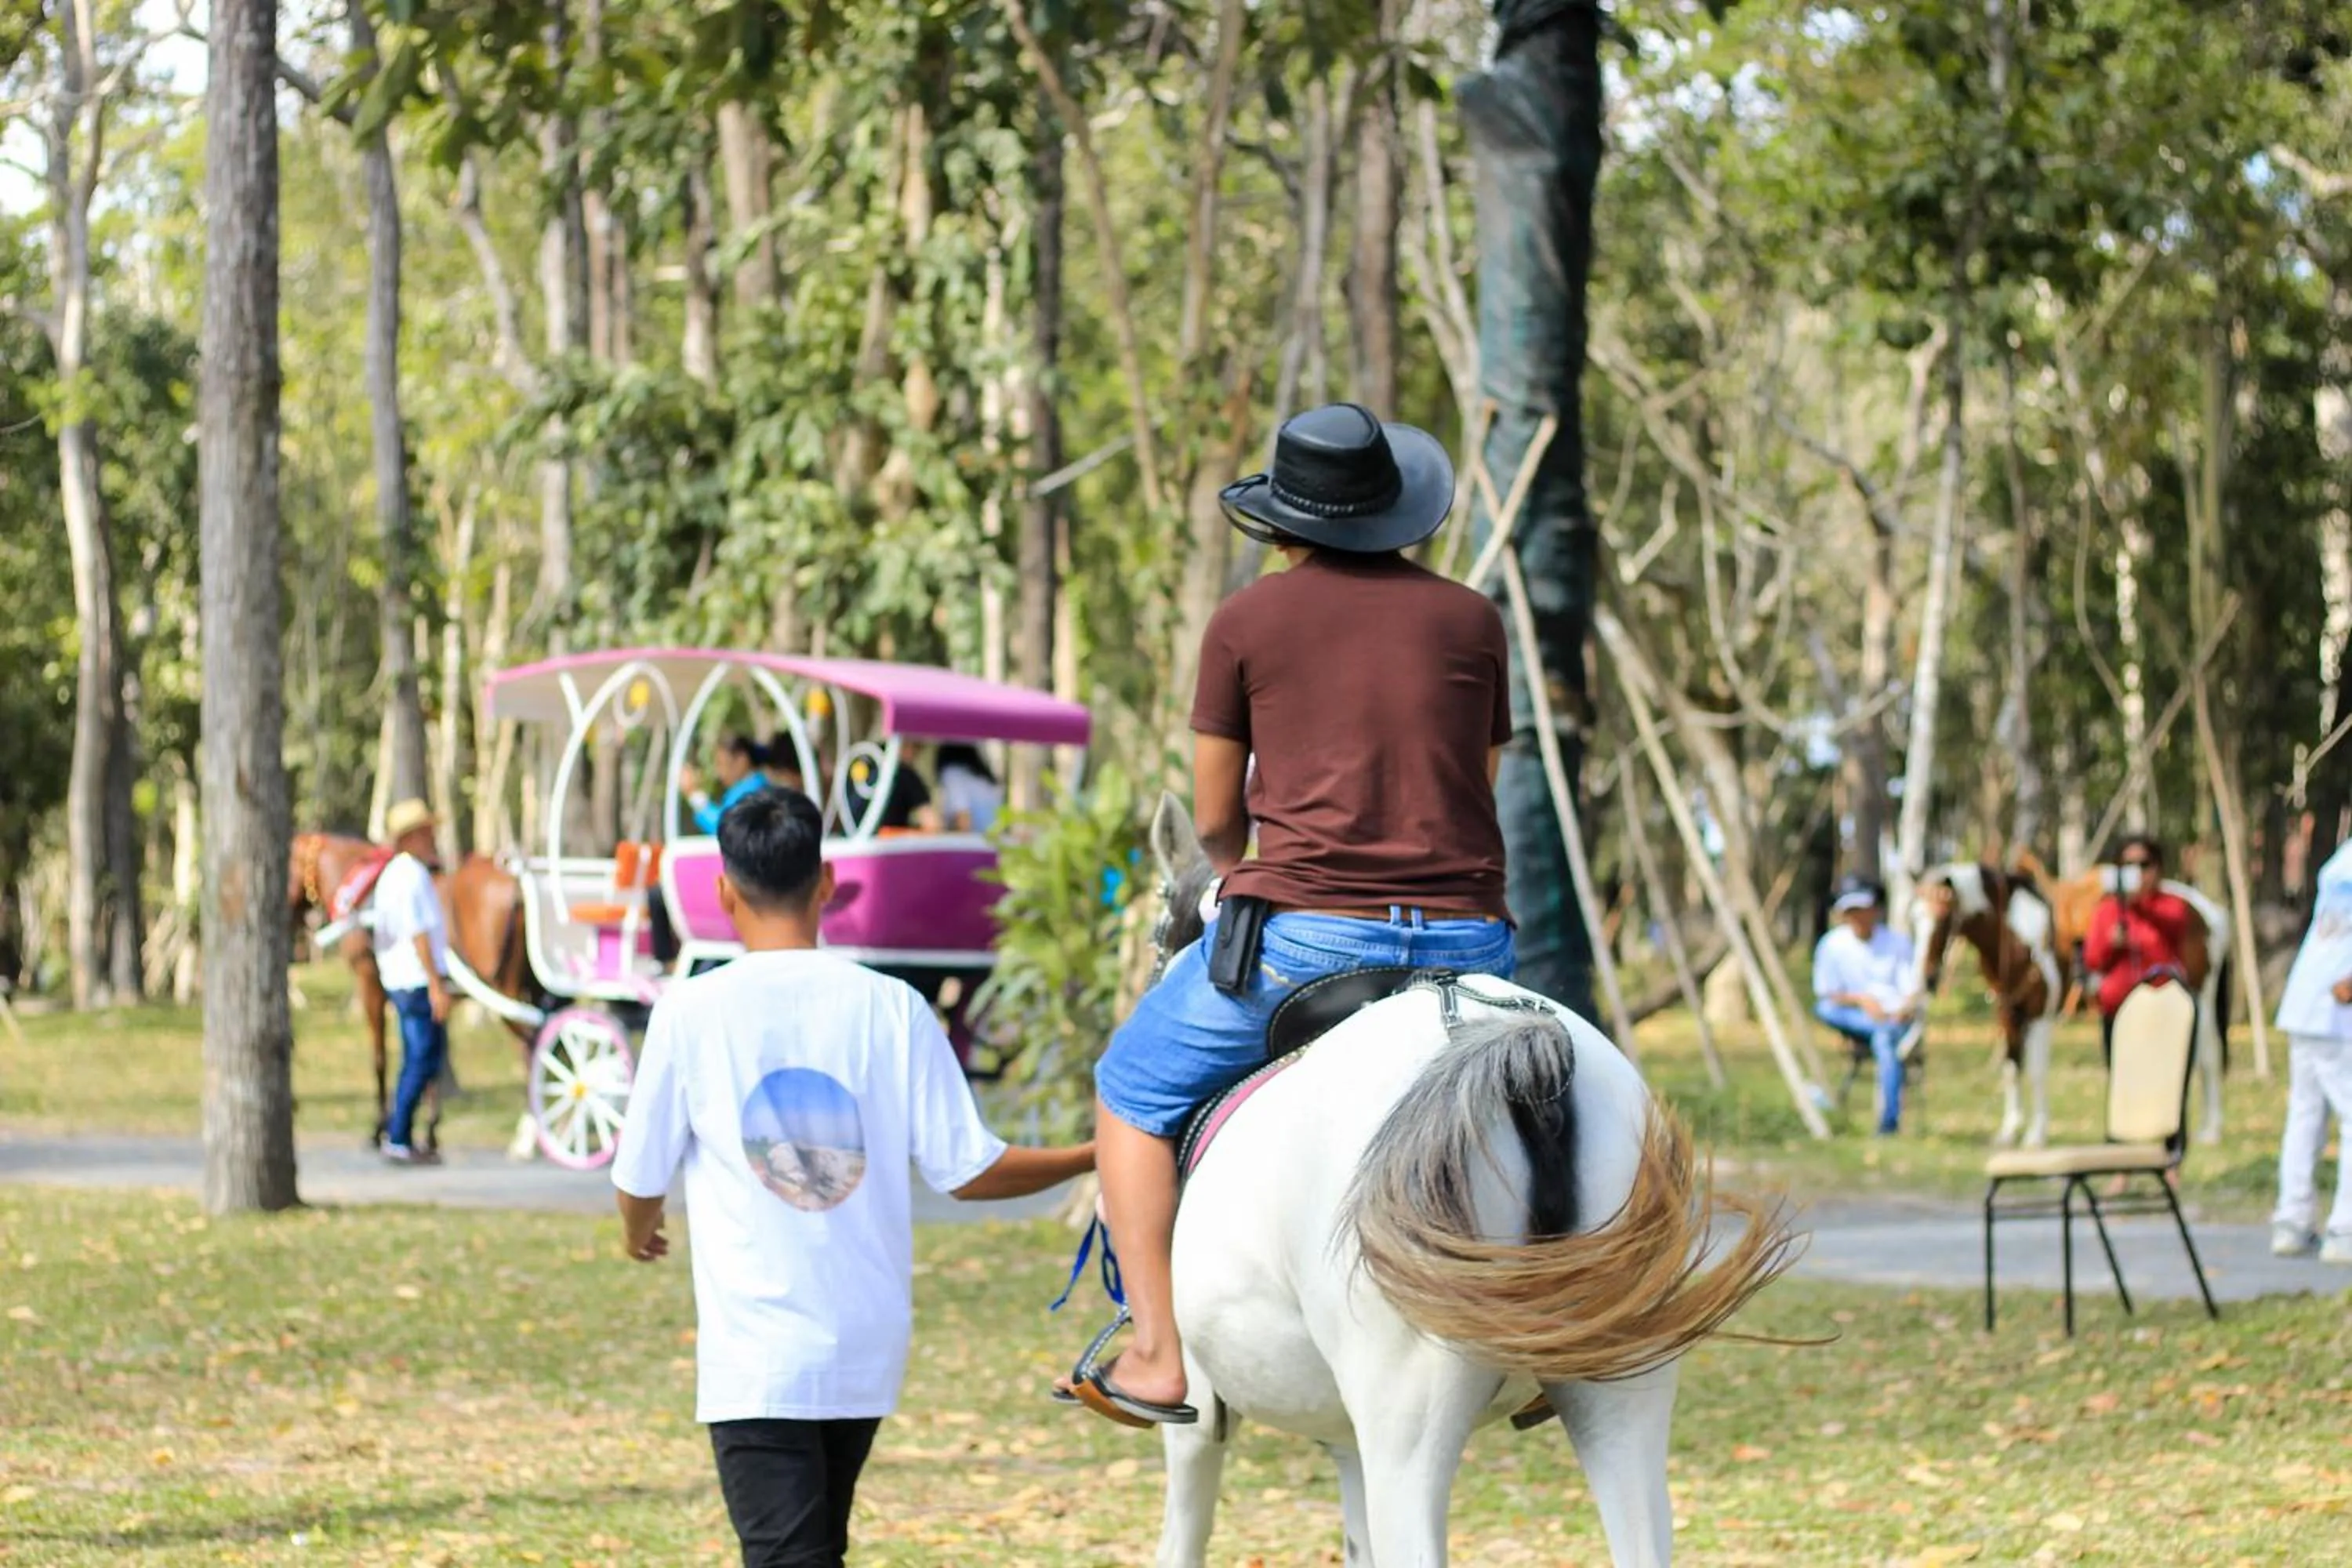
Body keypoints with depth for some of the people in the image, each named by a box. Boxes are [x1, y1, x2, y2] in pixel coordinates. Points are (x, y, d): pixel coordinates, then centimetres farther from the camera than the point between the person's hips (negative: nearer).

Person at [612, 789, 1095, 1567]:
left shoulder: (691, 1012, -7)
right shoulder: (892, 1008, -2)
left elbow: (641, 1181, 3)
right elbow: (969, 1171, -2)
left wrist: (639, 1235, 27)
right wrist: (1093, 1156, 14)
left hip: (755, 1356, -4)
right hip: (867, 1349, 4)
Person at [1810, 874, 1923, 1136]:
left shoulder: (1897, 942, 4)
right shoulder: (1832, 945, 3)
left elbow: (1912, 992, 1)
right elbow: (1826, 995, 0)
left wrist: (1906, 1009, -24)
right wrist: (1860, 1000, -18)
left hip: (1897, 1017, -1)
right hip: (1857, 1019, 1)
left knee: (1884, 1040, -37)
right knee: (1823, 1009, -31)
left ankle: (1889, 1122, -37)